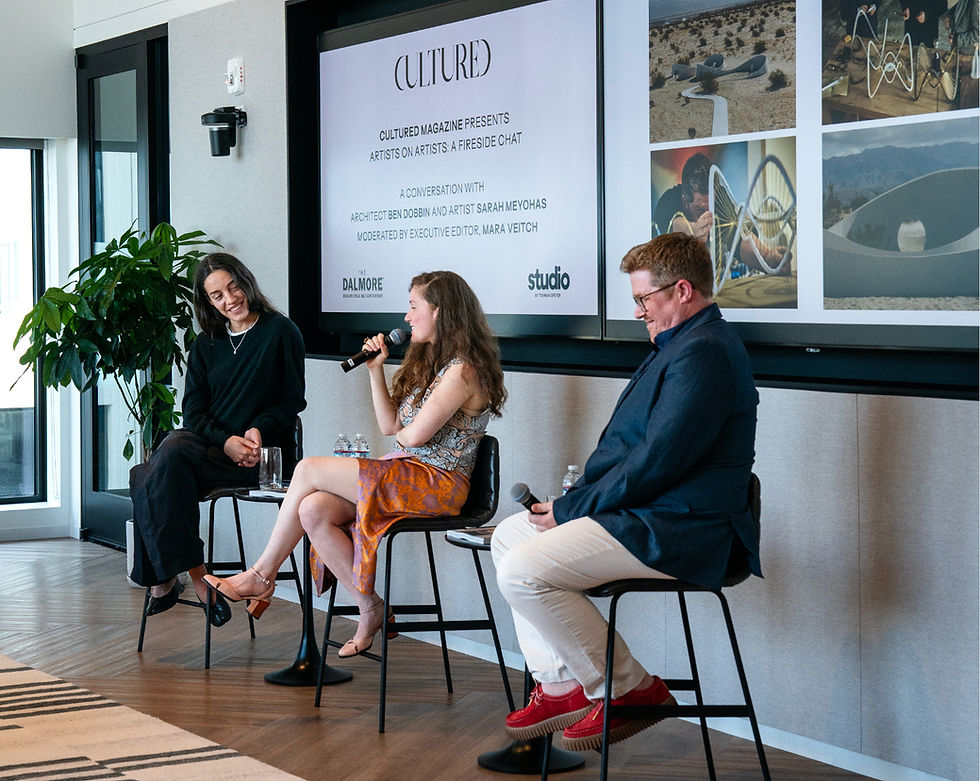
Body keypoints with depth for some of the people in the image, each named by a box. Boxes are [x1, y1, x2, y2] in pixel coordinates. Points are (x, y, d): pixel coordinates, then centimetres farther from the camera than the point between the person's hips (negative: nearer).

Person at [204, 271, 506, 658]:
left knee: (309, 470, -12)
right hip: (405, 474, 9)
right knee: (312, 510, -14)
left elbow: (415, 434, -18)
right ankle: (369, 609, -7)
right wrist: (376, 369, 9)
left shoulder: (462, 370, -12)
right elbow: (390, 425, 16)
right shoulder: (429, 361, 20)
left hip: (437, 483, -9)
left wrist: (401, 434, 5)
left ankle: (262, 575, 3)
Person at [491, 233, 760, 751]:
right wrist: (575, 499, 5)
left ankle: (630, 689, -7)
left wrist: (570, 509, -14)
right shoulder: (682, 344, 17)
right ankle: (560, 685, 9)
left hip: (673, 532, -12)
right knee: (508, 537, 15)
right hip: (645, 513, 12)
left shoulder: (704, 353, -19)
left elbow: (655, 463, -24)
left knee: (524, 571, -21)